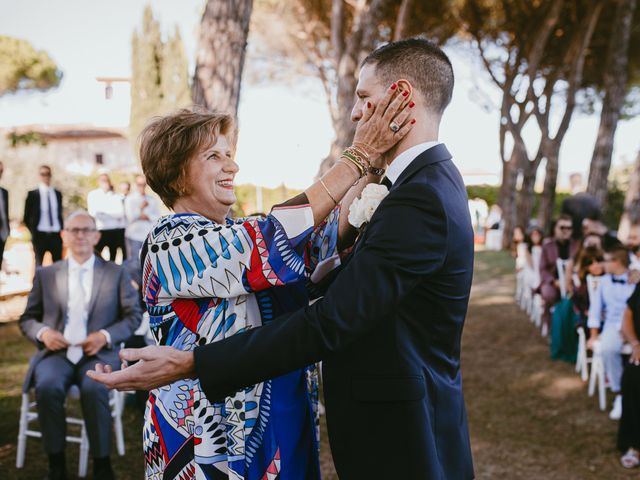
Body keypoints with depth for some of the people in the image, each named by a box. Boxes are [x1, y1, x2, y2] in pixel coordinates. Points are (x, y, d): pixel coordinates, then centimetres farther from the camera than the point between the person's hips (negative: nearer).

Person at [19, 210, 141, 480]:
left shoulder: (116, 273, 11)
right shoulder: (46, 275, 15)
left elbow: (134, 316, 8)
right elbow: (27, 319, 16)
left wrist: (105, 335, -10)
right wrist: (42, 332, -7)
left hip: (98, 353, -1)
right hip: (56, 351, 2)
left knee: (94, 389, -34)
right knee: (47, 387, -32)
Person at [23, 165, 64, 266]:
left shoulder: (57, 194, 10)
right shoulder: (33, 194, 0)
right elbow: (27, 217, 3)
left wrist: (61, 231, 7)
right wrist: (33, 232, -1)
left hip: (56, 235, 2)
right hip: (40, 235, -2)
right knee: (39, 265, 3)